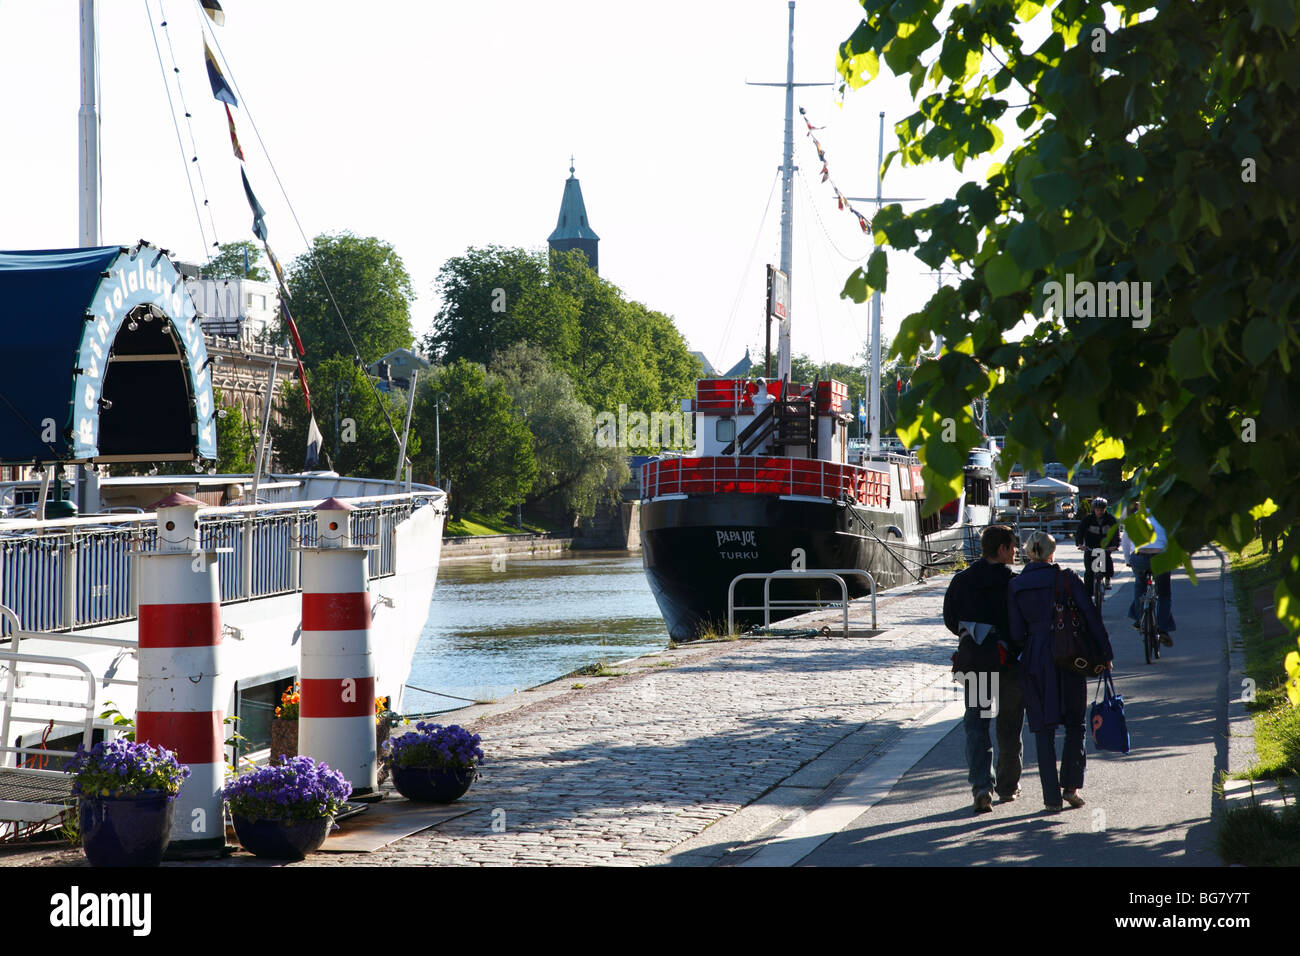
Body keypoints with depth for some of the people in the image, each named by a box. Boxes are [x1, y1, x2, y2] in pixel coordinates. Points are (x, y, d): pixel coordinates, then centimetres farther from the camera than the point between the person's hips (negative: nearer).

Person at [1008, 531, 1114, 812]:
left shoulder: (1015, 586, 0)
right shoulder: (1066, 579, -5)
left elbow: (1017, 632, 0)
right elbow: (1091, 617, -6)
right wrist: (1104, 654, 0)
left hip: (1034, 661, 1)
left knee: (1044, 729, 7)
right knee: (1075, 724, 14)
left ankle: (1051, 796, 3)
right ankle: (1071, 785, 2)